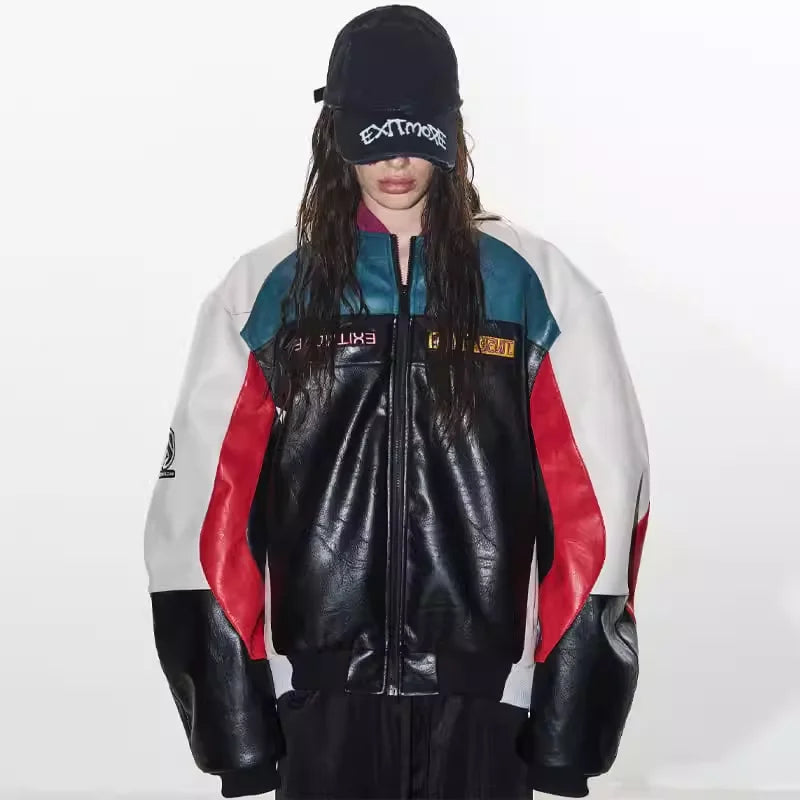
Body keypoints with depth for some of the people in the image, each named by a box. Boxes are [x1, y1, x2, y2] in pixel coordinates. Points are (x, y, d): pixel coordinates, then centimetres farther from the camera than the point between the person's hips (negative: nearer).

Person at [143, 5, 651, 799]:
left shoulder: (534, 284, 0)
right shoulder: (267, 290, 2)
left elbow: (596, 500, -2)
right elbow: (204, 504, 0)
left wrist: (567, 727, -4)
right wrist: (234, 720, -3)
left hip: (479, 691, 0)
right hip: (318, 691, 1)